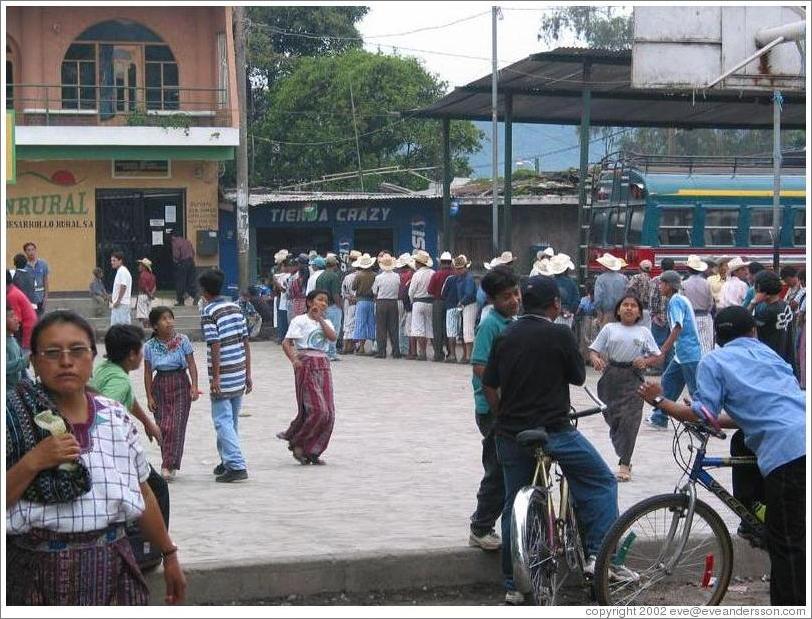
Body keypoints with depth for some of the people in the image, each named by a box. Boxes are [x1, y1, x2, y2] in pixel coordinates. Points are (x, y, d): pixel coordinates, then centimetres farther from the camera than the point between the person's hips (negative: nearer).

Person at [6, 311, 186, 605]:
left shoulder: (116, 417, 6)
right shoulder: (14, 418, -7)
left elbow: (142, 494, 15)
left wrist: (169, 555, 18)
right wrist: (32, 462, -21)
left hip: (112, 568, 4)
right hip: (38, 568, -3)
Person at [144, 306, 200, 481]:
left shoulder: (182, 340, -3)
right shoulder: (150, 346, 0)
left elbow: (191, 365, -1)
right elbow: (148, 373, 4)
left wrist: (194, 386, -11)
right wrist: (149, 397, -1)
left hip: (180, 384, -2)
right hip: (160, 386, 2)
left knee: (175, 426, -11)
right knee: (162, 427, 1)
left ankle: (169, 466, -10)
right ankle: (168, 464, 13)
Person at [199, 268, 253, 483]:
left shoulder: (209, 312, -10)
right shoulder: (235, 308, 10)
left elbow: (215, 346, -17)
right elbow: (245, 342, 10)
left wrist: (215, 378, -15)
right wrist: (248, 374, 14)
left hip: (223, 377, -7)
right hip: (239, 375, 7)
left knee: (223, 421, -5)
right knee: (231, 421, 18)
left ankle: (237, 465, -13)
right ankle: (228, 461, 28)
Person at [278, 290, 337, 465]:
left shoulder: (326, 323, 16)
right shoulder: (300, 321, -1)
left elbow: (332, 337, -5)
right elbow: (286, 343, -8)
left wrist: (320, 319, -7)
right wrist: (294, 359, -23)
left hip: (323, 366, 6)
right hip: (306, 365, -6)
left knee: (328, 413, 0)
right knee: (317, 410, -14)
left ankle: (312, 452, 10)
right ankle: (297, 444, 3)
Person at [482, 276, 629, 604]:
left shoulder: (506, 336, 5)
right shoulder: (559, 334, -10)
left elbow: (489, 386, 8)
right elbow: (579, 377, 1)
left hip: (511, 434, 5)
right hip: (554, 430, -5)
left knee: (515, 506, 13)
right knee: (601, 482, 10)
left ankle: (513, 585, 16)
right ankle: (599, 555, -1)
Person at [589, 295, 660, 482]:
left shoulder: (644, 332, 9)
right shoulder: (609, 328, 8)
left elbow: (656, 356, 10)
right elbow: (594, 350, 6)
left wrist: (645, 361, -10)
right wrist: (596, 360, -16)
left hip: (633, 377, -1)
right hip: (611, 376, 1)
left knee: (630, 420, -10)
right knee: (612, 418, 5)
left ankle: (624, 466, -9)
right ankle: (624, 458, 23)